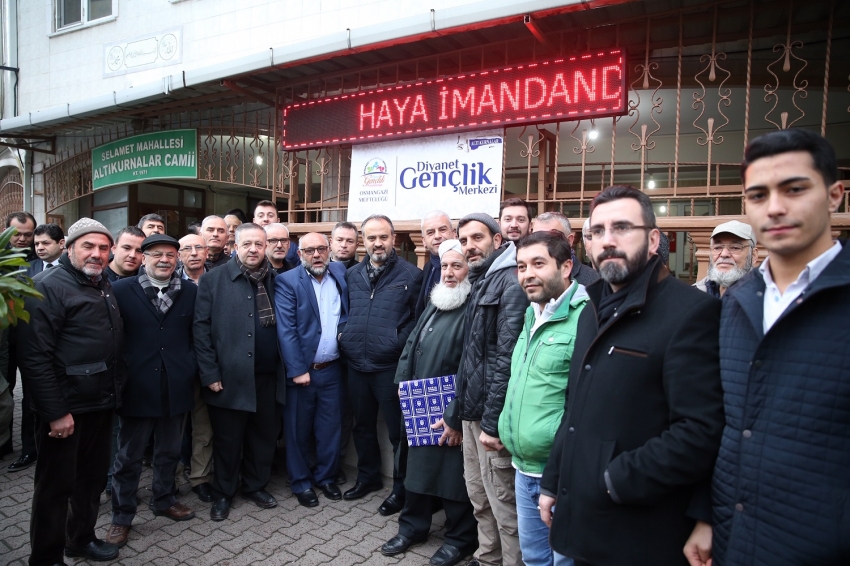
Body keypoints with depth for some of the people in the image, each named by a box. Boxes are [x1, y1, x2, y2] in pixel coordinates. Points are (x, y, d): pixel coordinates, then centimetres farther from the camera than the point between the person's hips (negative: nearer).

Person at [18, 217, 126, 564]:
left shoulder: (104, 288, 11)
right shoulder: (49, 286, -13)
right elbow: (35, 356, -19)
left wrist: (114, 392, 12)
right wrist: (55, 412, -20)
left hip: (100, 404, 7)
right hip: (65, 408, -7)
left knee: (93, 477, 19)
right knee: (56, 484, 8)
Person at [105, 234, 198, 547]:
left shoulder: (191, 291, 3)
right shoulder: (121, 290, -3)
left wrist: (191, 368, -1)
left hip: (176, 387, 2)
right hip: (137, 387, -2)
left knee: (169, 451, 18)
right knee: (128, 456, 11)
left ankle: (163, 500, 39)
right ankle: (121, 516, 28)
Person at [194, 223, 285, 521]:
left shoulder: (274, 280, 6)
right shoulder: (213, 280, -3)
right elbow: (201, 328, -6)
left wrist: (285, 367, 3)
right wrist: (210, 373, -10)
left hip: (268, 376, 3)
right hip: (229, 376, -3)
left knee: (264, 434, 14)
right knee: (227, 438, 10)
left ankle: (256, 486, 34)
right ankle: (223, 494, 30)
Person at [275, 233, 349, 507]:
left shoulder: (340, 273, 4)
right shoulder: (287, 281, -8)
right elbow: (286, 330, -13)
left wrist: (345, 326, -6)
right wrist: (298, 370, -16)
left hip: (332, 369, 3)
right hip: (301, 369, -3)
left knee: (330, 428, 13)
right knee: (298, 429, 10)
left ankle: (325, 476, 33)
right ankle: (301, 482, 28)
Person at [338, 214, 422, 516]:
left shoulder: (410, 274, -6)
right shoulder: (352, 275, 9)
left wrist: (399, 342, -13)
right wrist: (345, 335, 7)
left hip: (390, 366, -5)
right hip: (356, 365, 6)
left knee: (397, 429, 5)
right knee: (363, 425, 19)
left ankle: (401, 488, 23)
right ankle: (368, 477, 39)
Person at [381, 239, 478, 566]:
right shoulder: (434, 304, 11)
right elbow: (412, 345, 15)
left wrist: (455, 417, -22)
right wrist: (404, 383, 6)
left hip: (451, 413, -8)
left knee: (454, 475, 8)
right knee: (419, 466, 20)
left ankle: (460, 539, 30)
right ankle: (413, 526, 40)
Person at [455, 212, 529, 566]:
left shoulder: (511, 283, -15)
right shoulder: (480, 283, 14)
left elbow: (506, 358, -21)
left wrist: (493, 420, -20)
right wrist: (459, 408, 18)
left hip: (491, 413, -9)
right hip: (473, 408, 9)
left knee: (503, 503, 3)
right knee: (479, 497, 19)